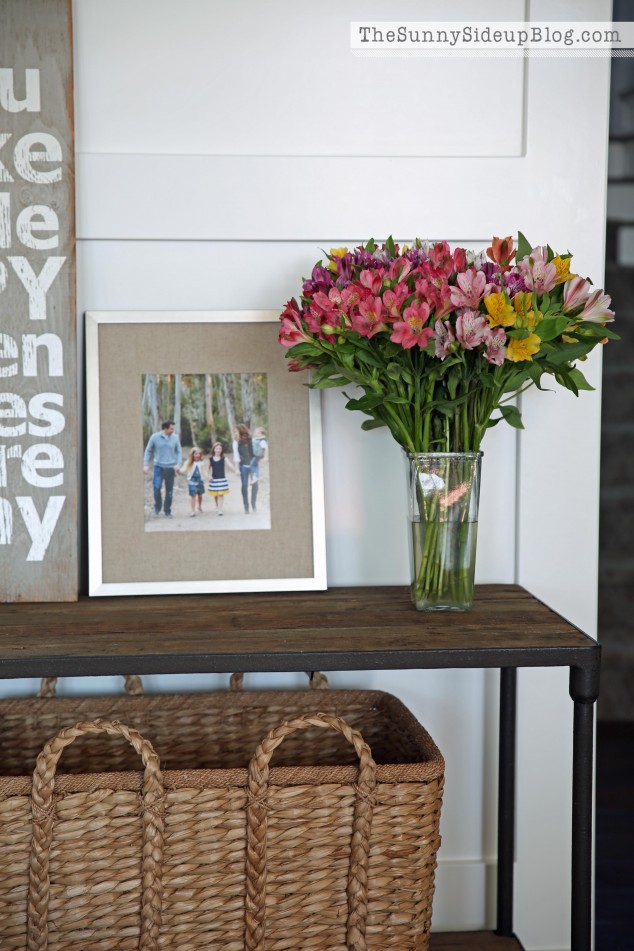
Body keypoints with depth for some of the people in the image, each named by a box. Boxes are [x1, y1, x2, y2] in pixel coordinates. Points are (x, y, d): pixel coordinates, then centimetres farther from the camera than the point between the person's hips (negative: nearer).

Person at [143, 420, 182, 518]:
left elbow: (179, 452, 7)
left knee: (169, 491, 5)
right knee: (156, 488, -12)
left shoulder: (175, 438, 0)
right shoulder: (155, 437, -4)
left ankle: (167, 511, 18)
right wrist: (146, 464, -1)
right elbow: (148, 451, 5)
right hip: (159, 467, -2)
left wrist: (178, 464, -7)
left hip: (170, 468, 2)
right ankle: (157, 506, 13)